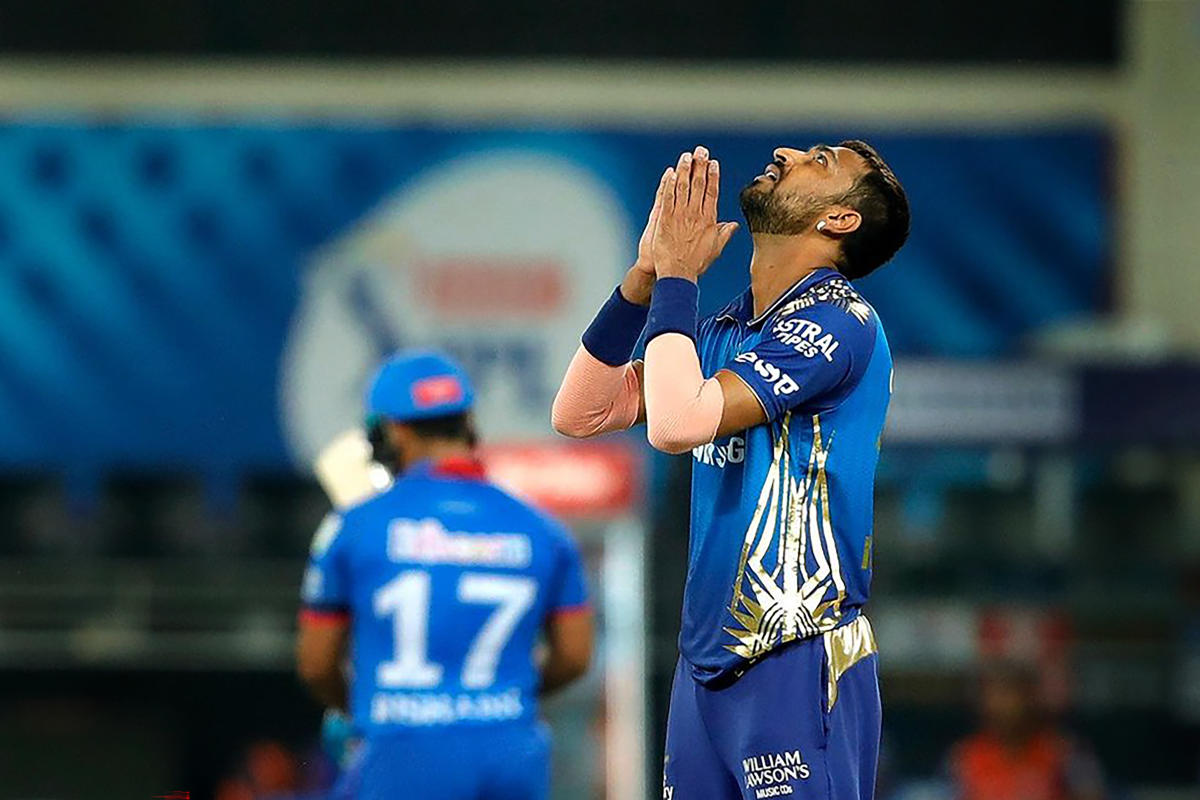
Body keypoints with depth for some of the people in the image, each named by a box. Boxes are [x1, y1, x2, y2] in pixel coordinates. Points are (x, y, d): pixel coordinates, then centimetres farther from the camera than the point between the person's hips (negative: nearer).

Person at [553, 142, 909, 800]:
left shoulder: (836, 323, -12)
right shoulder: (725, 330, 14)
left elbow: (677, 423, -21)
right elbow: (579, 413, 12)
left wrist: (676, 277, -9)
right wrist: (645, 274, 5)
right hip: (708, 665, 8)